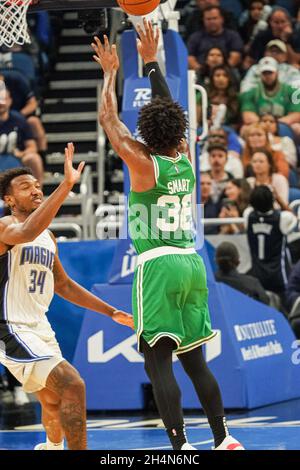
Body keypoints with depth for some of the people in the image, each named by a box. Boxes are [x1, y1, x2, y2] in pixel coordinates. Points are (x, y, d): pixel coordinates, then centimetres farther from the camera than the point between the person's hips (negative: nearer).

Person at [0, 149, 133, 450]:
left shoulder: (48, 237, 13)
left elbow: (63, 285, 24)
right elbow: (27, 232, -39)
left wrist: (112, 313, 22)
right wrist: (66, 185, -46)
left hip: (40, 328, 9)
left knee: (54, 402, 24)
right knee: (72, 385, -23)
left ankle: (52, 447, 51)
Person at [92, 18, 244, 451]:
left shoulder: (144, 164, -8)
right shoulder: (186, 163, 7)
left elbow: (109, 119, 1)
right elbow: (169, 111, 21)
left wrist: (111, 72, 14)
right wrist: (151, 62, 27)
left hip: (158, 265, -6)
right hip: (192, 263, 7)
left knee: (158, 362, -8)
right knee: (194, 360, 15)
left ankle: (181, 447, -17)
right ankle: (223, 439, 16)